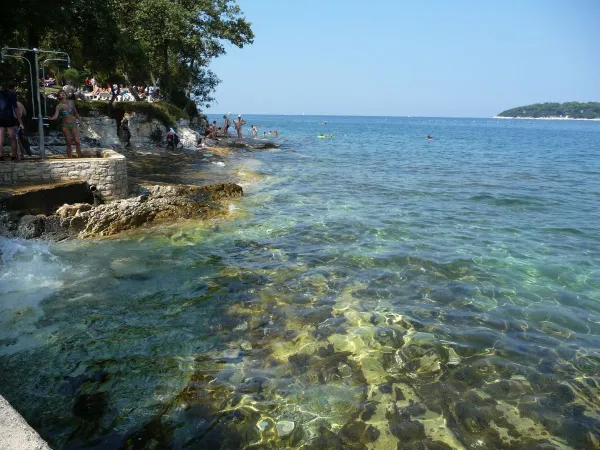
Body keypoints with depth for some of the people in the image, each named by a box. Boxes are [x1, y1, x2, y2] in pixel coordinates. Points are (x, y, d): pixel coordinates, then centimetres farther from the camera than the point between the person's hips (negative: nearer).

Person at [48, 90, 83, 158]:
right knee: (68, 143, -1)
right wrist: (49, 118, -30)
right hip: (65, 125, -2)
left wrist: (80, 121, 14)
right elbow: (55, 116, -12)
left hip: (73, 124, 2)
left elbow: (76, 113, 18)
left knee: (77, 141, -8)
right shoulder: (59, 106, -1)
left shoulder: (71, 103, 7)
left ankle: (80, 156, -1)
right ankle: (69, 158, 5)